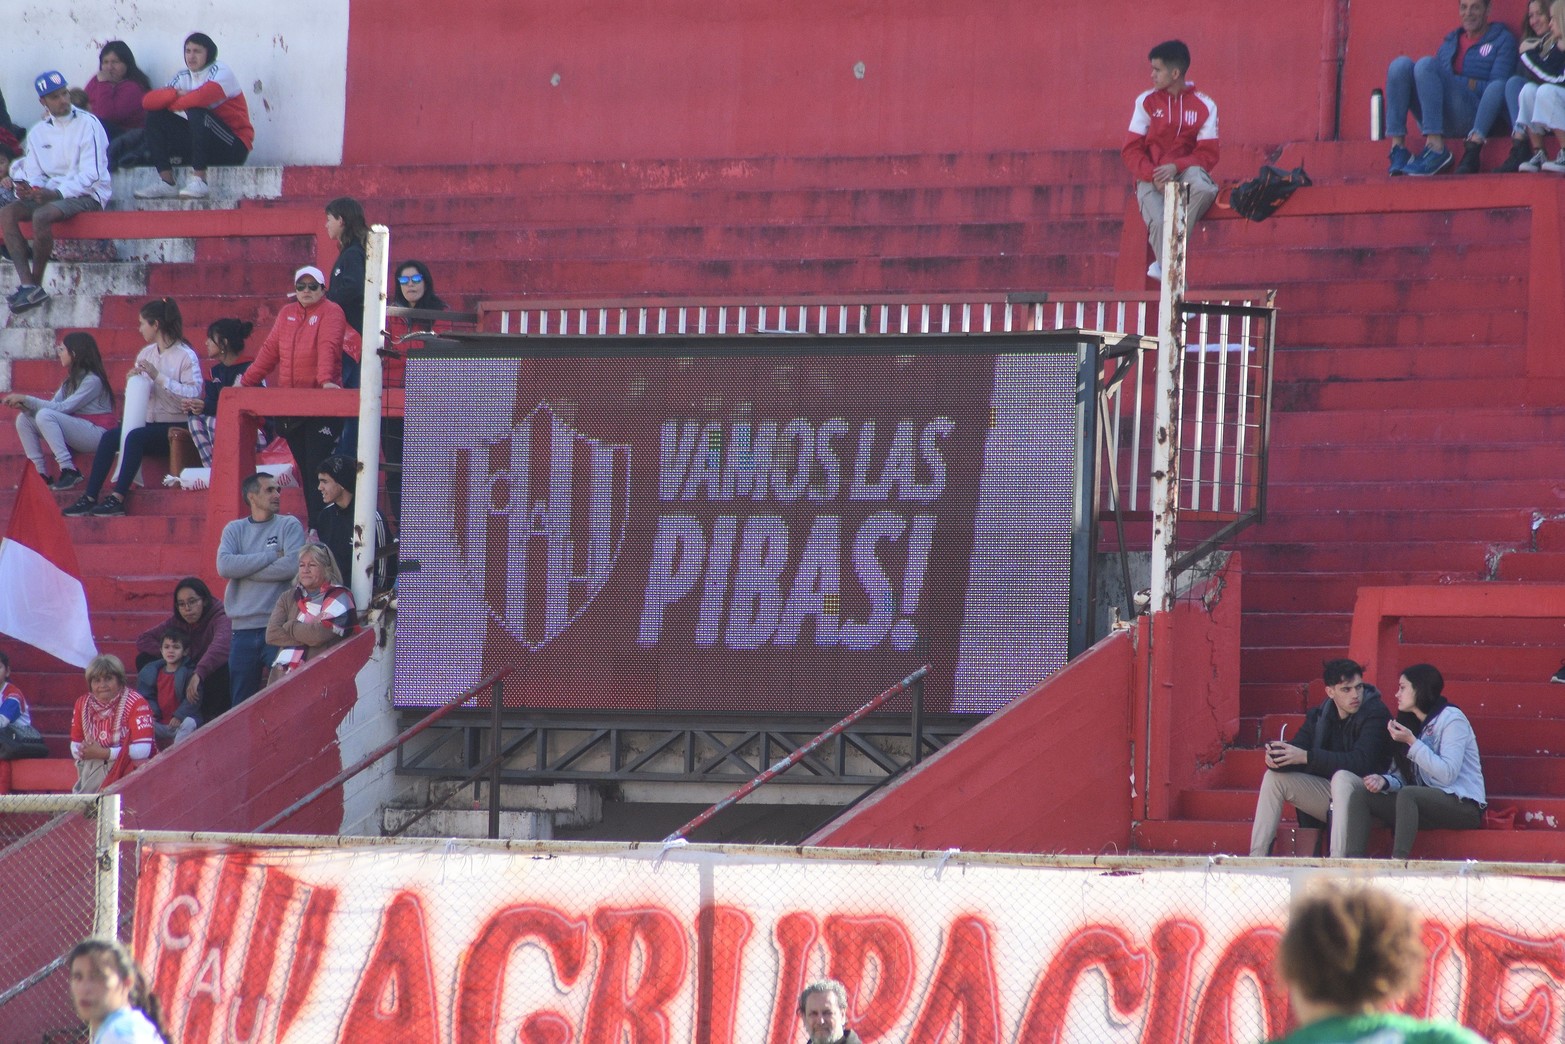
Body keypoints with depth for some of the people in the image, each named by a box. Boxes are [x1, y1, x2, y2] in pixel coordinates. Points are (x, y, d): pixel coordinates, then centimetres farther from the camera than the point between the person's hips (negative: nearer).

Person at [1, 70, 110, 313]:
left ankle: (35, 285, -23)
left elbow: (91, 174, -13)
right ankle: (27, 284, -29)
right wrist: (25, 188, -16)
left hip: (87, 194, -6)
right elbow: (33, 173, 9)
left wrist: (56, 193, -23)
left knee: (41, 216, -34)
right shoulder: (38, 133, 13)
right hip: (50, 193, 6)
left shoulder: (88, 124, -6)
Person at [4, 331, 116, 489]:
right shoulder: (71, 380, 14)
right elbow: (53, 405, 3)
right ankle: (41, 474, -8)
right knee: (24, 419, -3)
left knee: (45, 416, -30)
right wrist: (24, 405, -16)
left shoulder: (92, 381, -14)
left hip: (97, 433, -9)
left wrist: (26, 399, -21)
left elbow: (63, 408, -21)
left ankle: (68, 471, -30)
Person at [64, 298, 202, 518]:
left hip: (176, 426, -7)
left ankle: (118, 499, -36)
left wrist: (158, 376, -21)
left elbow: (193, 393, -22)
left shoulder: (186, 355, -8)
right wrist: (132, 382, -3)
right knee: (109, 436, -19)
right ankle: (89, 498, -22)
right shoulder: (145, 354, 15)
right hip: (150, 423, 7)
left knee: (135, 437, -33)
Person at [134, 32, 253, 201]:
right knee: (155, 116, -3)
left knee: (197, 113, -33)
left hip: (235, 147, -7)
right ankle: (165, 182, -12)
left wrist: (172, 104, -14)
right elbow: (148, 101, -3)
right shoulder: (183, 77, 8)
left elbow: (201, 98, -31)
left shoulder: (221, 73, -10)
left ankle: (199, 181, -34)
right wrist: (176, 94, -20)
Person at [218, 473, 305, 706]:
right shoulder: (234, 529, 11)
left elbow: (293, 565, -11)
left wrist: (244, 569, -6)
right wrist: (272, 556, -8)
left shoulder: (289, 525, 5)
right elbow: (224, 566, -6)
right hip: (244, 627, 3)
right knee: (241, 702, 5)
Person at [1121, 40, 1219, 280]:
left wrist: (1176, 167, -19)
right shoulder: (1146, 102, 6)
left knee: (1204, 188, -37)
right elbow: (1131, 150, 3)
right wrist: (1153, 175, -16)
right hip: (1151, 177, 0)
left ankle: (1165, 264, -28)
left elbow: (1208, 154, -1)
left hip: (1185, 171, 0)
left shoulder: (1205, 106, 4)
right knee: (1158, 222, -33)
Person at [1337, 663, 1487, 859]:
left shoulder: (1451, 719, -8)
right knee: (1360, 793, -8)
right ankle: (1353, 861, -24)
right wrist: (1384, 781, -8)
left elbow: (1447, 774, -20)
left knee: (1407, 794, -36)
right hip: (1427, 802, 8)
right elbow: (1404, 776, 14)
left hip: (1463, 805, -8)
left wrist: (1411, 742, -20)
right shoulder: (1413, 723, 17)